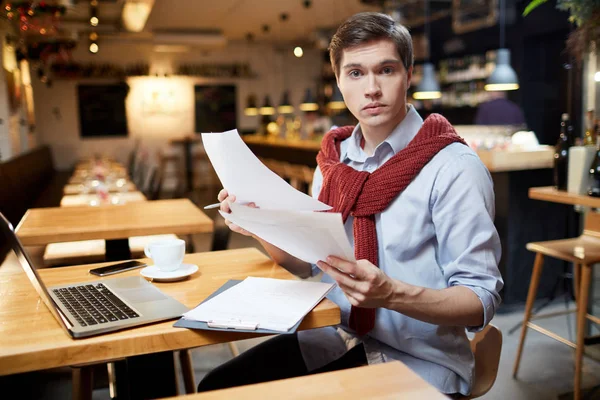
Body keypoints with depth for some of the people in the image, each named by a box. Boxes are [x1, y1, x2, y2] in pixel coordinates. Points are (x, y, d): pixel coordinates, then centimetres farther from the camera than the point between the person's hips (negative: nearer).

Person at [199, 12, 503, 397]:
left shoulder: (453, 167, -15)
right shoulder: (335, 157, 3)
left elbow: (482, 300, -15)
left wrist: (390, 293, -31)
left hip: (418, 360, -5)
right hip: (336, 337, 5)